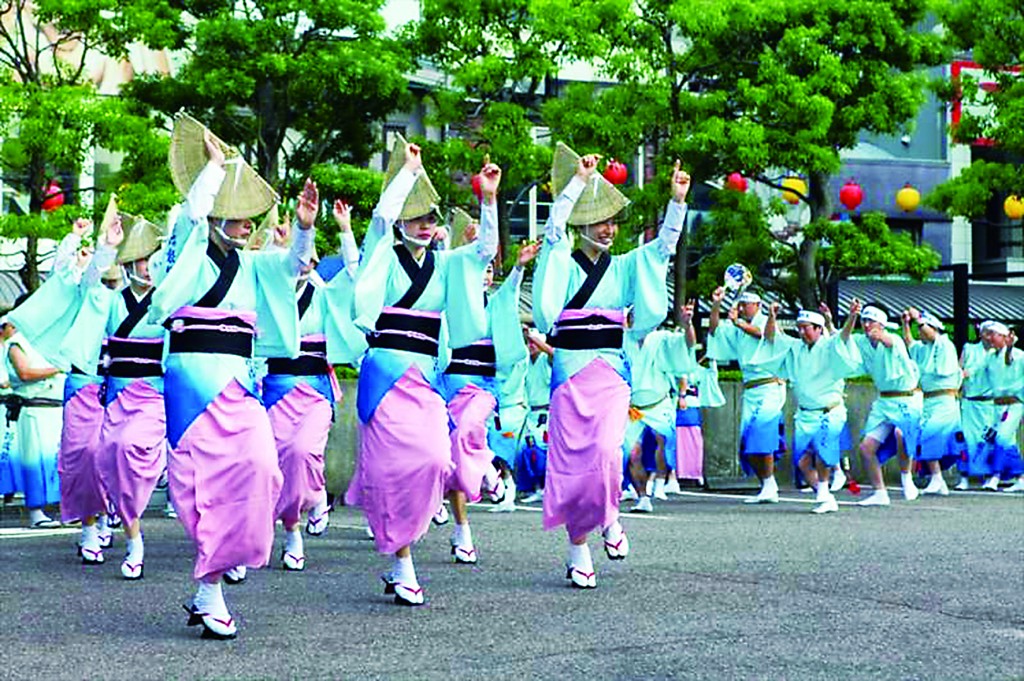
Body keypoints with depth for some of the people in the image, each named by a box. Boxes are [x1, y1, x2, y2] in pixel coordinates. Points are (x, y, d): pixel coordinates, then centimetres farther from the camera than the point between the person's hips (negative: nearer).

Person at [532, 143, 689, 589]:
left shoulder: (623, 268, 13)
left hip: (611, 371, 1)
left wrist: (677, 201, -9)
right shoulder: (564, 264, 4)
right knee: (571, 459, -1)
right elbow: (554, 227, -12)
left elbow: (664, 246, 4)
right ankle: (578, 549, 8)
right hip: (570, 369, -1)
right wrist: (579, 181, -15)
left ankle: (609, 518, 8)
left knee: (606, 451, -19)